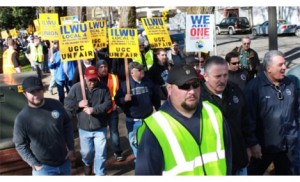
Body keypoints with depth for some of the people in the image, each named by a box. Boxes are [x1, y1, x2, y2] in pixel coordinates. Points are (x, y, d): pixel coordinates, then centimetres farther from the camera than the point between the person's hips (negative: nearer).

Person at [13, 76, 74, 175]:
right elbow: (20, 145, -9)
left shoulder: (56, 105, -8)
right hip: (44, 167, -4)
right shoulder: (22, 118, -17)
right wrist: (35, 164, -12)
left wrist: (71, 148, 2)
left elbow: (67, 124, 5)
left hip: (64, 162, 4)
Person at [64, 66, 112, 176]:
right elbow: (67, 104, -3)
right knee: (86, 151, 17)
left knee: (100, 153, 6)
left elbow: (108, 103, -12)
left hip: (100, 128, -1)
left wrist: (94, 109, -23)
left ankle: (100, 174, 25)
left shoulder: (103, 88, -8)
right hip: (84, 128, 1)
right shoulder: (76, 88, -6)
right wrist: (78, 104, -20)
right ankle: (87, 164, 51)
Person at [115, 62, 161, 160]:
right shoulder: (125, 84, -10)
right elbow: (117, 100, -9)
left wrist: (159, 110, 16)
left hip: (148, 118, 3)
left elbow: (155, 98, 13)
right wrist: (124, 99, -29)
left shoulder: (148, 82, 2)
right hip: (133, 120, -3)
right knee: (134, 141, 8)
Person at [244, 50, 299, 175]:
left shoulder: (290, 84, 3)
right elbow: (249, 117, -18)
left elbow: (296, 111, 13)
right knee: (254, 173, 15)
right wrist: (252, 143, -17)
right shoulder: (254, 86, -16)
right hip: (264, 145, -5)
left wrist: (294, 136, 13)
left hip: (287, 145, 5)